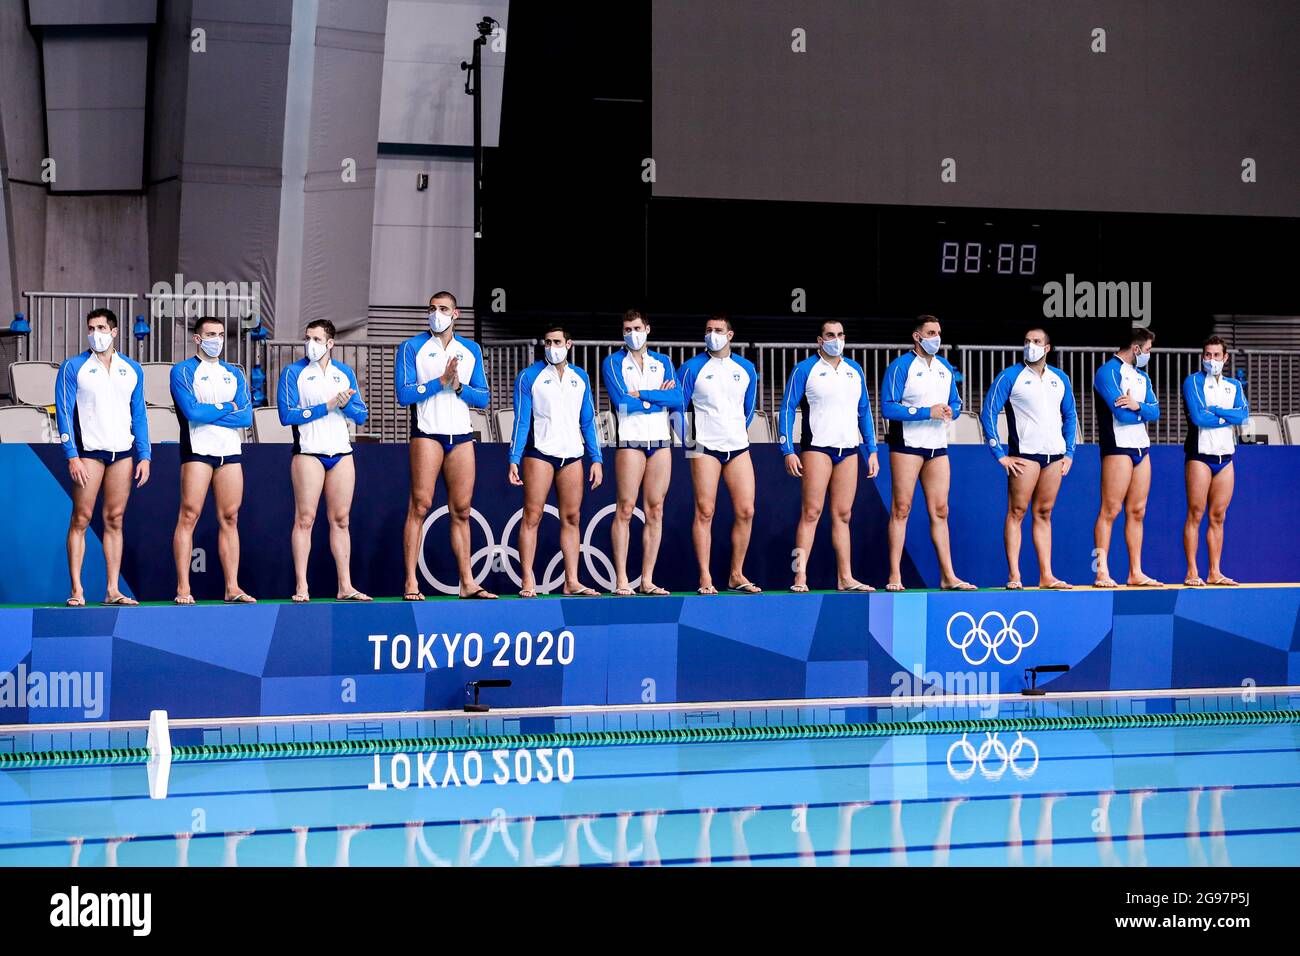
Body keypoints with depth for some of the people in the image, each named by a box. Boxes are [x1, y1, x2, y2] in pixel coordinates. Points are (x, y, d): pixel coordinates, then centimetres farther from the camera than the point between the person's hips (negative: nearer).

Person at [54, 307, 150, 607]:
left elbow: (139, 415, 15)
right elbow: (63, 412, -2)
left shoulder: (132, 370, 13)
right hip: (88, 450, -3)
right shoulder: (73, 367, 2)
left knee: (115, 520, 4)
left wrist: (144, 456, 7)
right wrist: (72, 456, -11)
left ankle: (113, 590, 6)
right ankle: (76, 590, -4)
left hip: (123, 452, 3)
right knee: (81, 519, -4)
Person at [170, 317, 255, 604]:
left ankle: (232, 588, 5)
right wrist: (227, 407, -2)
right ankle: (183, 588, -9)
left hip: (230, 451, 5)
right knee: (189, 515, -9)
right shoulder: (183, 371, 3)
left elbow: (247, 416, 3)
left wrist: (207, 414, -6)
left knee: (230, 518, 3)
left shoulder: (235, 373, 17)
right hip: (197, 450, -5)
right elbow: (192, 411, -13)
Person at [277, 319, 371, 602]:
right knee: (304, 518, -6)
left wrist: (345, 404, -11)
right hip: (308, 452, -4)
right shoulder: (294, 372, 2)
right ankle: (301, 587, -5)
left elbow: (361, 416, 10)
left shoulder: (345, 373, 13)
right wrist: (327, 406, -12)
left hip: (341, 453, 4)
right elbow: (286, 414, -8)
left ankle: (345, 586, 6)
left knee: (340, 520, 4)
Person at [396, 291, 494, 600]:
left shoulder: (471, 350, 15)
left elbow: (483, 398, 10)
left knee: (461, 510, 5)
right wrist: (440, 381, -14)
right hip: (427, 433, -4)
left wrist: (459, 387, -8)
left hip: (461, 436, 4)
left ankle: (467, 582, 8)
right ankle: (411, 583, -10)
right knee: (420, 505, -9)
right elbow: (404, 394, -7)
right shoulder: (412, 348, 3)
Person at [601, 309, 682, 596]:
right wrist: (659, 399, -3)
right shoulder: (613, 363, 6)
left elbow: (677, 399, 0)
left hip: (661, 441, 4)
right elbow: (621, 402, -9)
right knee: (625, 509, -9)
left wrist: (640, 395, -9)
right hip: (630, 440, -4)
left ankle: (647, 580, 3)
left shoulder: (663, 362, 16)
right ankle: (621, 580, -8)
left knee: (655, 510, 1)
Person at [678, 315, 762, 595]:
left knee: (745, 511, -1)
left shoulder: (746, 369, 11)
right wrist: (691, 439, 7)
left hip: (738, 447, 4)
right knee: (704, 511, -6)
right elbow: (679, 407, 4)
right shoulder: (692, 368, 0)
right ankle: (705, 579, -5)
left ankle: (736, 576, 9)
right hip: (705, 448, -4)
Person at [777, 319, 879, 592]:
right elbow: (787, 409, -2)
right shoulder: (805, 369, 0)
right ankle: (800, 577, -11)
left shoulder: (855, 370, 15)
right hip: (817, 447, -5)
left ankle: (845, 578, 8)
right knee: (811, 511, -10)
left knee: (842, 515, 6)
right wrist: (788, 451, -10)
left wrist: (871, 450, 14)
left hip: (849, 450, 5)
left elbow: (864, 411, 20)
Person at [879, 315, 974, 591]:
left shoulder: (945, 368, 14)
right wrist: (927, 412, -18)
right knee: (901, 508, -5)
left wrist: (951, 410, -3)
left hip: (937, 447, 6)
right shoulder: (900, 367, -6)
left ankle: (948, 576, 7)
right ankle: (895, 576, -4)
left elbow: (956, 402, 21)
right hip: (907, 445, -6)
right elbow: (888, 407, -14)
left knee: (939, 511, 6)